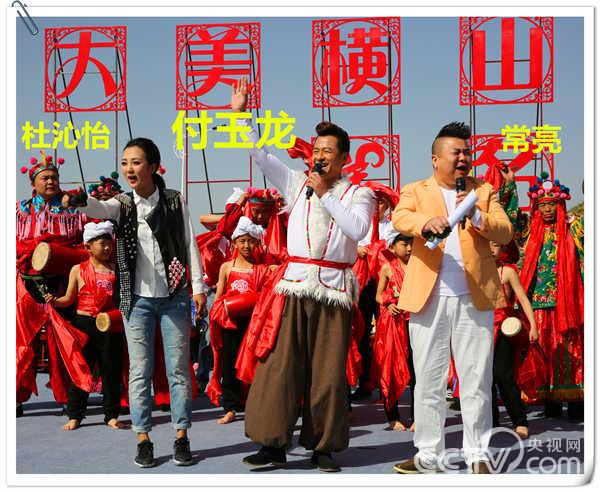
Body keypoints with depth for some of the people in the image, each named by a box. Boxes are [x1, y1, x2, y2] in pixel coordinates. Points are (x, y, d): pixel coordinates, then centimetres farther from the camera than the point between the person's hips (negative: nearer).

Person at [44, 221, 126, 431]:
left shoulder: (115, 270, 6)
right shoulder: (78, 270, 2)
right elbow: (69, 299, 6)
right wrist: (54, 301, -10)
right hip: (84, 323, -1)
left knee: (111, 370, 6)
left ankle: (112, 415, 15)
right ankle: (75, 415, 13)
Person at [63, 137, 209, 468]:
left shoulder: (174, 201, 1)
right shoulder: (122, 204, 1)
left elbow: (190, 244, 2)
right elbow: (100, 209, -22)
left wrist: (198, 287, -3)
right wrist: (77, 201, -45)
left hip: (174, 296, 0)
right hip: (137, 298, 1)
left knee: (178, 368, 5)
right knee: (140, 370, 3)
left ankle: (181, 436, 15)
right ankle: (143, 439, 12)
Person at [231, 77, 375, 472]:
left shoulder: (359, 194, 6)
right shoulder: (298, 183, 12)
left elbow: (358, 230, -12)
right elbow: (261, 156, 8)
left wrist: (326, 195, -10)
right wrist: (241, 114, 3)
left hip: (334, 288, -1)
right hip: (294, 284, 2)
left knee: (327, 370, 2)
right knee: (279, 365, -3)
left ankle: (324, 446, 13)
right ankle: (274, 443, 6)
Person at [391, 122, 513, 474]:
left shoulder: (484, 191, 15)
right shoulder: (415, 191, 10)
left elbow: (505, 233, 3)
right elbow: (400, 218, -11)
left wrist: (477, 215, -16)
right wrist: (426, 222, -33)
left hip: (475, 298, 1)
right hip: (429, 299, -1)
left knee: (477, 380, 4)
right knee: (428, 380, 5)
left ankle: (478, 455, 14)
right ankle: (429, 454, 15)